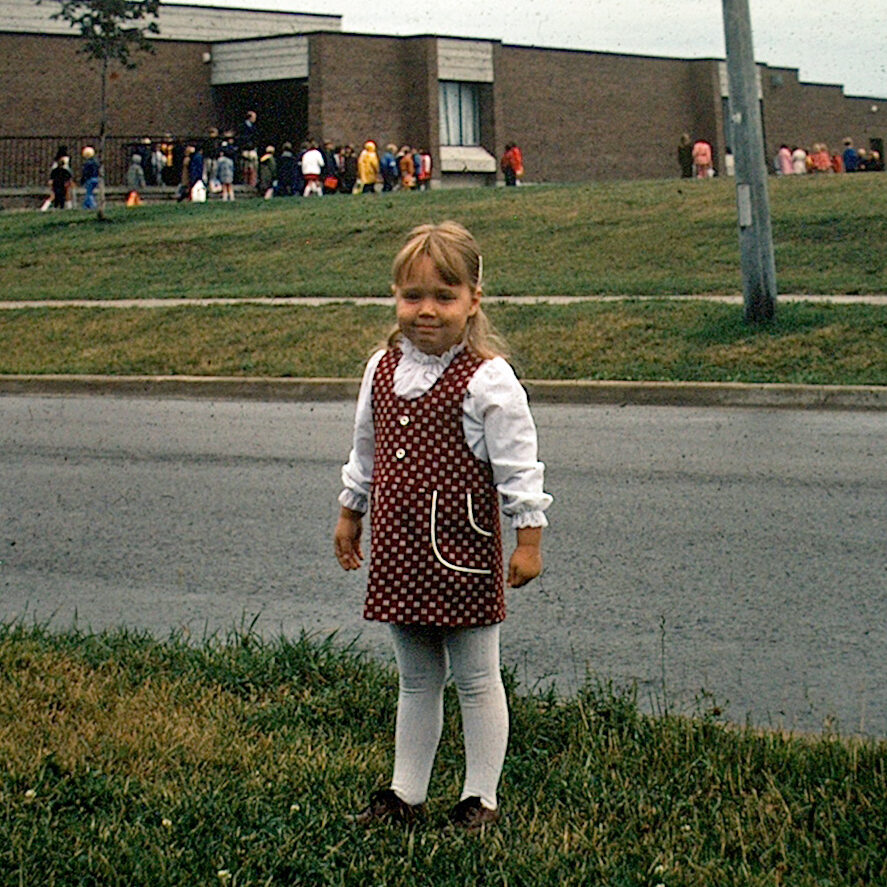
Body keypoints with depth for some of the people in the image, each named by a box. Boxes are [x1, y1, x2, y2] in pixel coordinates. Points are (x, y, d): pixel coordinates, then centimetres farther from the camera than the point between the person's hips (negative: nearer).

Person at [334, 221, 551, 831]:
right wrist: (350, 515, 24)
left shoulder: (487, 379, -14)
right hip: (399, 546, 6)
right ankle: (406, 794, 27)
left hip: (461, 545, -6)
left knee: (476, 678, 7)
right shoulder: (383, 369, 6)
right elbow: (366, 452, 19)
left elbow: (518, 466, -11)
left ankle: (481, 798, 19)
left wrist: (529, 540, -10)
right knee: (416, 679, 17)